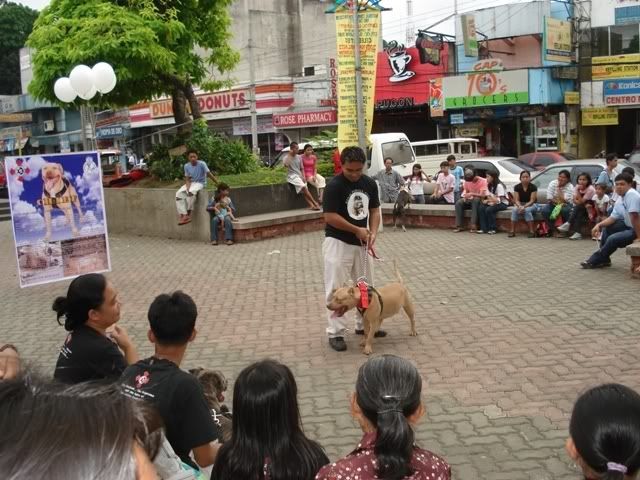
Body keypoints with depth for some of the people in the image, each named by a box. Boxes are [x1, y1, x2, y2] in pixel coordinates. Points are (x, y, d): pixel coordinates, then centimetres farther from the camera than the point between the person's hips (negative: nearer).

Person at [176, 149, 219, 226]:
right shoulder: (186, 166, -3)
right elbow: (187, 179, -1)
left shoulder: (202, 164, -16)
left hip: (200, 183, -5)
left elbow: (210, 175, -14)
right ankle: (183, 215, -22)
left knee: (191, 192, -37)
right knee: (179, 194, -20)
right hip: (191, 183, 5)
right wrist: (187, 188, -20)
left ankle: (188, 214, -26)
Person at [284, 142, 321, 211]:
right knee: (304, 187, -27)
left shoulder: (299, 157, 12)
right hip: (292, 176, -5)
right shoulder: (286, 157, -2)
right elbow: (286, 165, -25)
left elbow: (301, 169, 16)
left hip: (299, 176, 5)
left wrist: (303, 176, -3)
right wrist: (289, 155, -17)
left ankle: (311, 205, -31)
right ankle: (315, 203, -26)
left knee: (303, 190, -18)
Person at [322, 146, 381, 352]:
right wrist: (357, 230, -15)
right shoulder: (334, 185, -18)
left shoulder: (370, 184, 1)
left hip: (360, 243, 6)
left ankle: (364, 325, 30)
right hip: (338, 242, -6)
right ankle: (335, 332, 1)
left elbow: (374, 210, 7)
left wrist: (373, 232, -10)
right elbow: (330, 217, -19)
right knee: (336, 289, -6)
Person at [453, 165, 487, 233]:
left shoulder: (482, 181, -17)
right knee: (458, 203, -22)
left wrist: (472, 194, -39)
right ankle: (458, 226, -24)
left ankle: (473, 225, -41)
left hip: (479, 201, -5)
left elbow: (482, 195, -26)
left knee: (476, 200, -39)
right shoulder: (467, 181, 0)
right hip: (470, 200, 5)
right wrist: (465, 196, -10)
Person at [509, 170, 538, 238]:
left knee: (527, 210, -36)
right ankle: (512, 231, -32)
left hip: (531, 205, -2)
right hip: (520, 204, 2)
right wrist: (519, 206, -28)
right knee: (514, 210, -31)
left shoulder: (533, 187, -11)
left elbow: (532, 200, -16)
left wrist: (524, 206, -31)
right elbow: (516, 200, -6)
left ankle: (532, 231, -33)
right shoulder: (517, 187, -3)